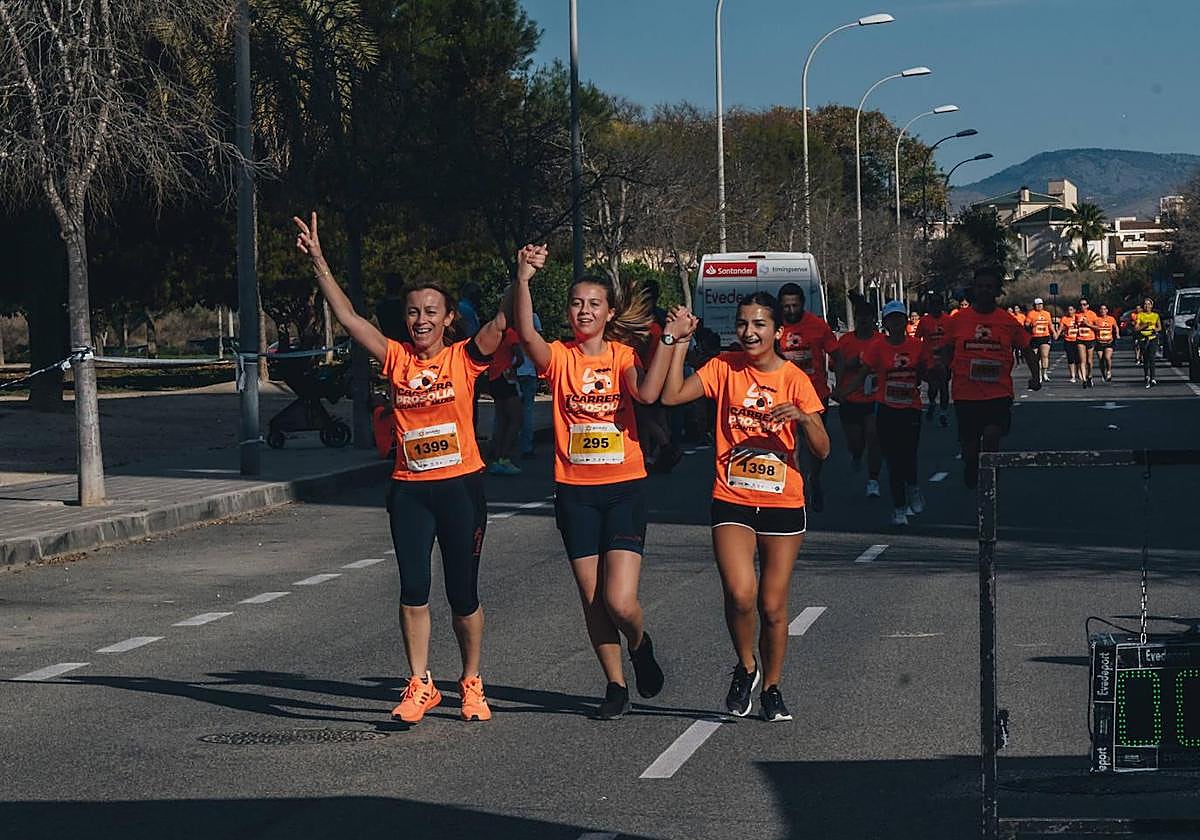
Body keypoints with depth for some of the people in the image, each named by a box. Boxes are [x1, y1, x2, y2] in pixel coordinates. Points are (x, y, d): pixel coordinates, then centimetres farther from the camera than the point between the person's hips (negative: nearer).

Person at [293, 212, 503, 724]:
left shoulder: (463, 359, 0)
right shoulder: (397, 359, 4)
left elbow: (504, 323, -13)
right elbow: (348, 318, -1)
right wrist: (318, 263, -9)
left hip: (460, 485, -2)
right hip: (409, 489, 2)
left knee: (463, 594, 5)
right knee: (413, 590, -3)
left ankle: (472, 684, 20)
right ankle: (420, 686, 7)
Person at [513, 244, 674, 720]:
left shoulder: (623, 356, 1)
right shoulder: (559, 358, 1)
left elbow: (647, 393, -20)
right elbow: (526, 333, -21)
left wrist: (669, 341, -25)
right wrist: (524, 280, -34)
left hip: (624, 488, -2)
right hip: (575, 491, 2)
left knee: (620, 601, -11)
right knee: (592, 601, 5)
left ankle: (640, 645, 22)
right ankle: (615, 685, 23)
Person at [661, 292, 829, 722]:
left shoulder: (795, 379, -2)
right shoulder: (725, 367, 2)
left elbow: (822, 450, -4)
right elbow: (671, 395, -9)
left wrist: (802, 418, -22)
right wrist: (679, 343, -11)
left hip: (783, 504, 0)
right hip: (732, 501, 0)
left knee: (773, 606, 4)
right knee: (740, 592, -20)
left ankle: (771, 688, 24)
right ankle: (746, 667, 8)